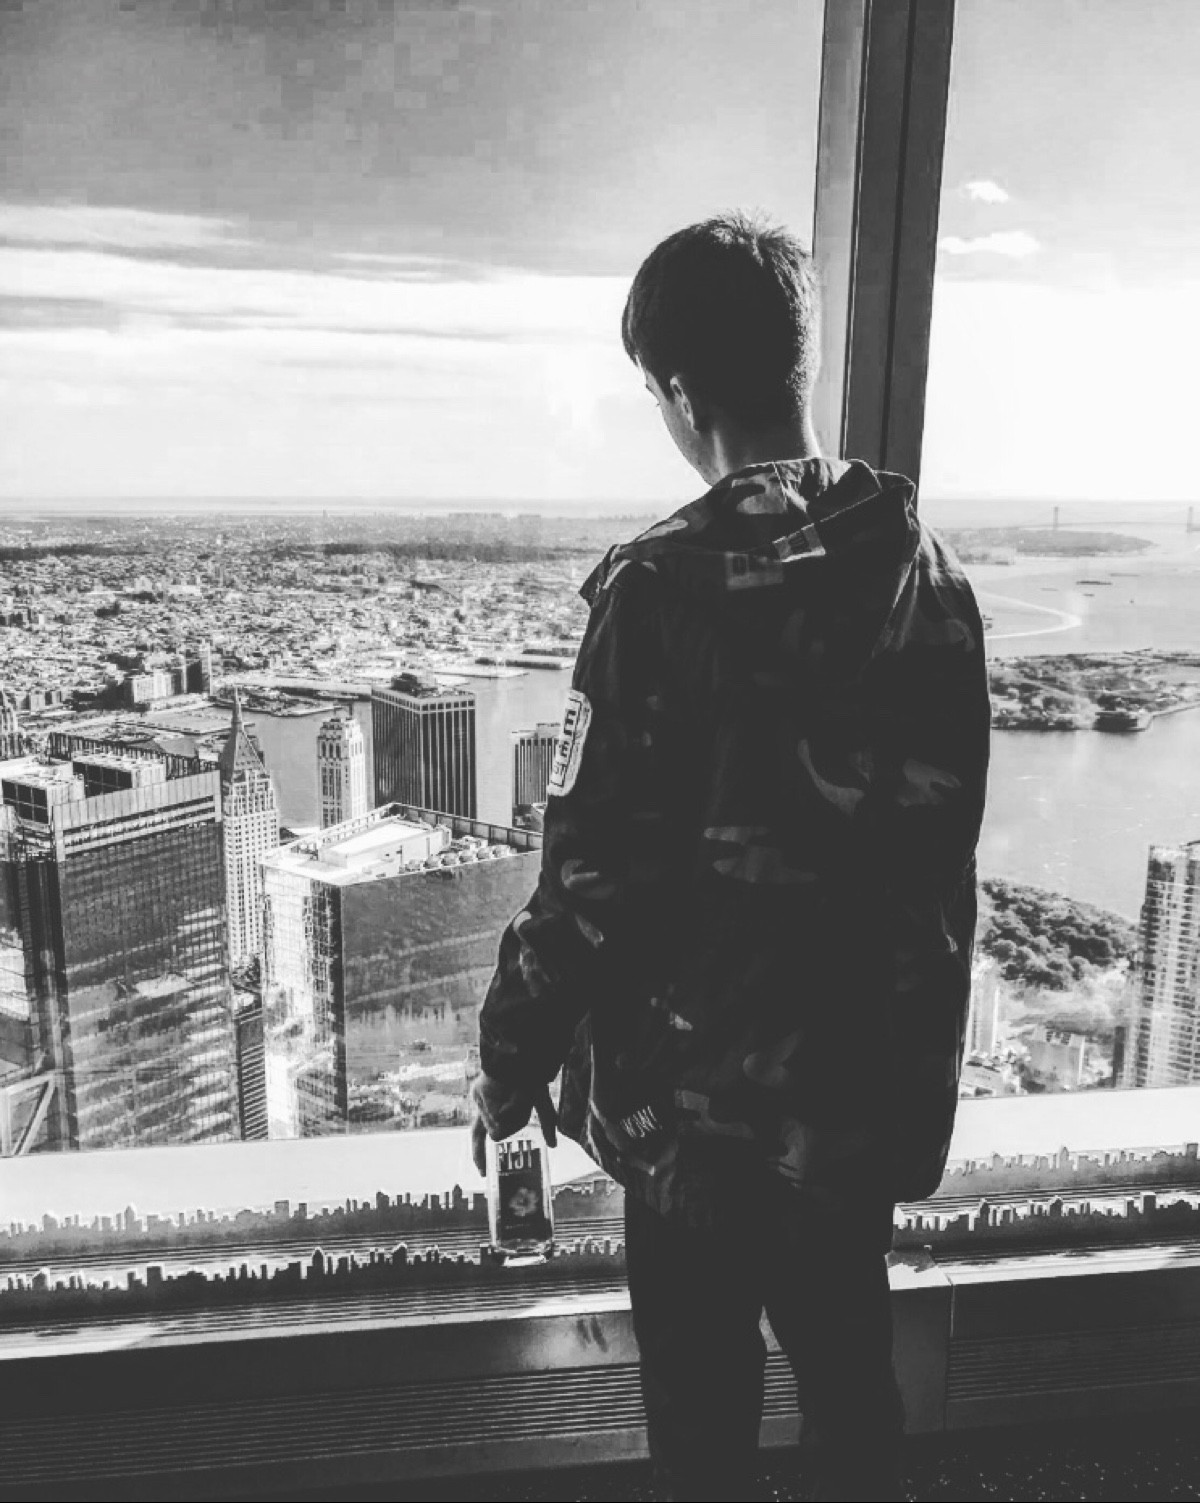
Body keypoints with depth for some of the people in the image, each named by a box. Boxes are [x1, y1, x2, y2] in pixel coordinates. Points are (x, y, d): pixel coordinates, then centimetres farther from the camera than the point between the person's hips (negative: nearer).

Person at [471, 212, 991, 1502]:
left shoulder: (665, 590, -22)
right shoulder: (925, 566, -4)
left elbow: (595, 876, -20)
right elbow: (942, 831, 5)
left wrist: (512, 1060, -4)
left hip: (703, 1098, -5)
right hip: (874, 1081, 6)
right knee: (850, 1372, 26)